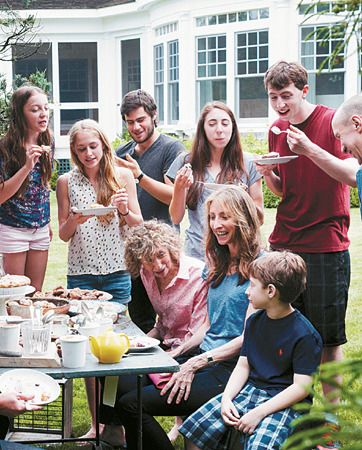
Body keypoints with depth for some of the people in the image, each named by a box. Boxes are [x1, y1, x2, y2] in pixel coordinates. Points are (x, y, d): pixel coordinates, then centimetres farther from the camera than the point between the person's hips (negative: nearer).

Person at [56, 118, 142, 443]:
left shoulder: (123, 176, 3)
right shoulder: (67, 182, 4)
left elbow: (138, 225, 8)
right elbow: (63, 234, 7)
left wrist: (124, 211, -13)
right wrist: (74, 221, -14)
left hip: (116, 272, 0)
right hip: (81, 273, 1)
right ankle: (96, 424, 9)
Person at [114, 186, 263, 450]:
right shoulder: (217, 265, 17)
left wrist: (196, 364, -16)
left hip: (230, 368, -8)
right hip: (204, 360, 8)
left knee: (131, 404, -20)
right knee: (120, 387, -11)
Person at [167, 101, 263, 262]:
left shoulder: (248, 163, 6)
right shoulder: (186, 162, 7)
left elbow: (259, 219, 8)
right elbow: (176, 218, 9)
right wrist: (180, 188, -8)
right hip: (197, 254, 0)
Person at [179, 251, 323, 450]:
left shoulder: (304, 335, -15)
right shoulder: (254, 321, 8)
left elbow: (301, 387, -17)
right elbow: (243, 366, 12)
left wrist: (259, 412, -22)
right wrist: (226, 399, -6)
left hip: (283, 402, -7)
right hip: (248, 391, 7)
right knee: (193, 428, -4)